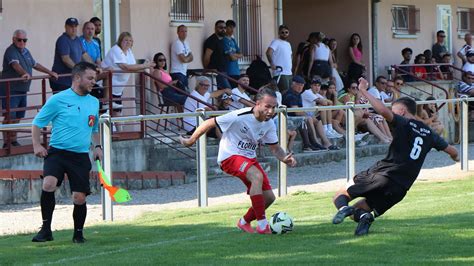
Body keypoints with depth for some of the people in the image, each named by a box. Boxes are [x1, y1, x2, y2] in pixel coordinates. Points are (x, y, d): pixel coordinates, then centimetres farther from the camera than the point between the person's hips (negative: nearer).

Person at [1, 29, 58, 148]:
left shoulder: (26, 52, 17)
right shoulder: (11, 51, -12)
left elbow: (35, 64, 29)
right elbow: (15, 64, -30)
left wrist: (50, 72, 27)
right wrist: (25, 73, -47)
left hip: (22, 90, 9)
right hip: (10, 90, -8)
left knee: (18, 117, 10)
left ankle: (13, 140, 20)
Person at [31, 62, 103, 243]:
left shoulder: (94, 103, 13)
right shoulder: (58, 100, -2)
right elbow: (37, 123, 5)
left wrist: (97, 146, 11)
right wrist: (36, 145, -7)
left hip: (81, 157, 4)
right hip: (57, 152, -4)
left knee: (80, 198, -2)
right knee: (49, 184, -27)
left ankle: (78, 233, 22)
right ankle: (46, 229, -17)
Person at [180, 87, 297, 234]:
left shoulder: (269, 125, -3)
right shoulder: (239, 117, -23)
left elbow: (275, 148, 7)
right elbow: (210, 123, -14)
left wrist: (285, 158, -16)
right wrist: (190, 141, -4)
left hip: (249, 158, 8)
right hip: (230, 156, -7)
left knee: (269, 197, -1)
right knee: (257, 176, -34)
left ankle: (244, 222, 25)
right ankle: (262, 225, -30)